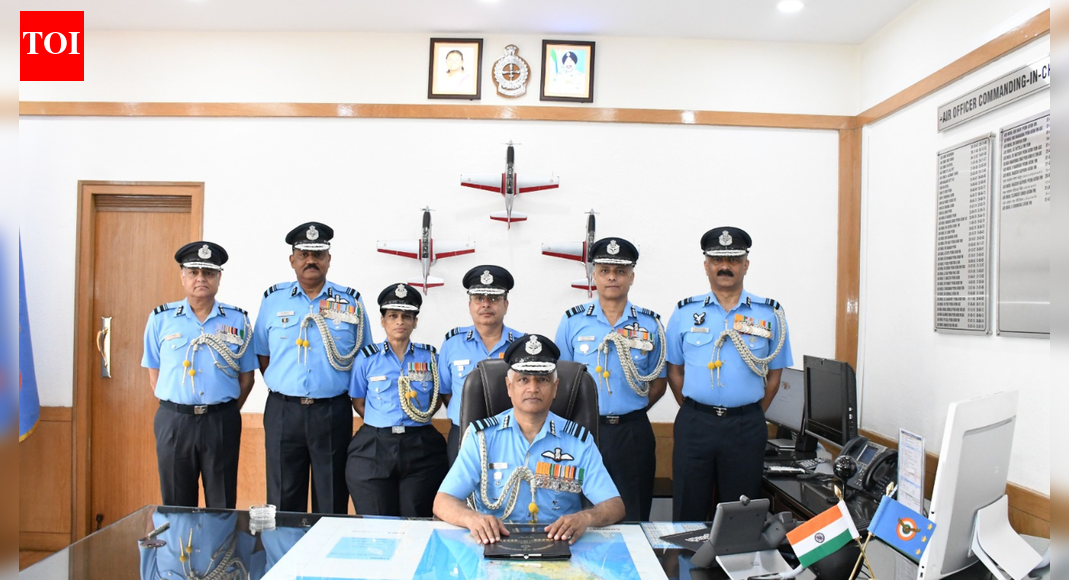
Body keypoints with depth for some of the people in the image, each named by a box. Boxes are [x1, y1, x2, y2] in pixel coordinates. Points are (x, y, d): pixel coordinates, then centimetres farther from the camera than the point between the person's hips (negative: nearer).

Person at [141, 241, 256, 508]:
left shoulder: (237, 320, 2)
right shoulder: (161, 318, 3)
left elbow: (246, 376, 5)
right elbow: (154, 373, 8)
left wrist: (226, 414, 2)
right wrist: (174, 408, 2)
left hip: (221, 423, 0)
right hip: (174, 422, 1)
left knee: (223, 505, 8)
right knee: (177, 505, 11)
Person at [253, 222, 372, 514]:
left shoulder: (351, 301, 3)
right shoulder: (273, 299, 6)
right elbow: (262, 355, 13)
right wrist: (283, 391, 4)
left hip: (333, 412, -1)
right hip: (283, 412, 1)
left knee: (332, 501, 8)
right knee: (283, 503, 10)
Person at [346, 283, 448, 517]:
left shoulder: (429, 357, 6)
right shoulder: (367, 357, 4)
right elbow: (358, 403, 9)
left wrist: (418, 420, 0)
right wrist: (382, 424, -1)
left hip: (421, 448, 1)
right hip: (373, 448, 0)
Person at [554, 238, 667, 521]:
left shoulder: (650, 324, 5)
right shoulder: (573, 320, 2)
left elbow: (659, 382, 10)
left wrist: (630, 411, -1)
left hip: (633, 433, 1)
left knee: (633, 517, 9)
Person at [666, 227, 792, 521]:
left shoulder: (769, 314, 3)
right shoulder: (685, 312, 4)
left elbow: (774, 375, 7)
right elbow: (674, 370, 8)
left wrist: (750, 418, 4)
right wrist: (695, 413, 3)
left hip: (746, 428, 0)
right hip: (694, 425, 0)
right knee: (688, 513, 8)